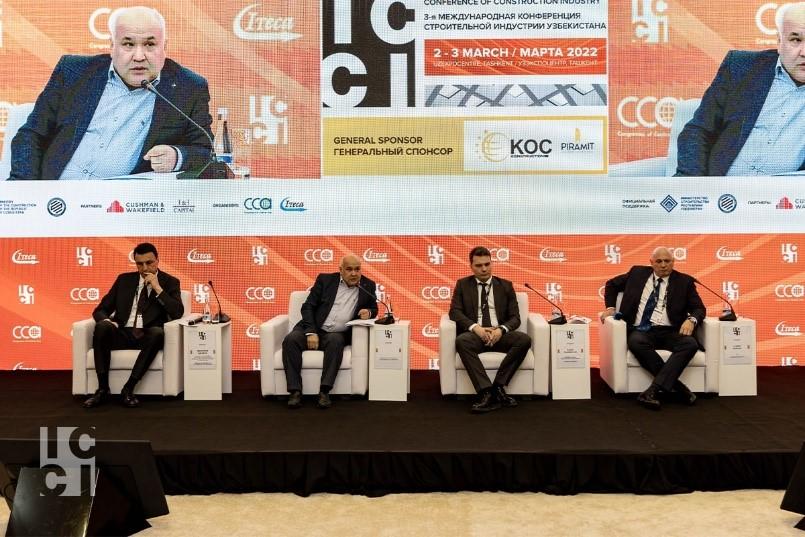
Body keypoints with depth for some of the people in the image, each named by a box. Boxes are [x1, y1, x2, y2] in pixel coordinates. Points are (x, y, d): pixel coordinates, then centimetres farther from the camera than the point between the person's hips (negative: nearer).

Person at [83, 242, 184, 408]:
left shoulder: (169, 282, 7)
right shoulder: (124, 280, 14)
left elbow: (177, 313, -8)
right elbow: (100, 309, 14)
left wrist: (158, 287, -13)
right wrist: (107, 321, -10)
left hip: (148, 336, -2)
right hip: (122, 334, 2)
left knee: (157, 332, -36)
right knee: (102, 326, -30)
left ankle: (128, 389, -31)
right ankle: (103, 389, -25)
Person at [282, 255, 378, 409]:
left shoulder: (368, 286, 7)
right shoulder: (325, 280, 4)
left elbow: (373, 308, 19)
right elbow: (308, 307, 1)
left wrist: (368, 312, -8)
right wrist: (311, 332, -14)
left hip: (336, 334, 0)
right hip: (312, 329, 1)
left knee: (336, 341, -35)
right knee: (290, 339, -29)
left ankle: (324, 392, -35)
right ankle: (295, 391, -29)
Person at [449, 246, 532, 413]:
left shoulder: (505, 286, 14)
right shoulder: (463, 285, 13)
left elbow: (515, 317, 7)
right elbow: (455, 312, 1)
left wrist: (501, 330, -15)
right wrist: (475, 328, -17)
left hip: (500, 334, 1)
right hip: (475, 333, -1)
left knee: (524, 339, -29)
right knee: (461, 341, -36)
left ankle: (498, 386, -24)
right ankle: (487, 392, -38)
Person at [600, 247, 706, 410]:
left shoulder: (684, 281, 13)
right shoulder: (638, 273, 15)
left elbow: (699, 308, 8)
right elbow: (611, 285, 26)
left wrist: (691, 320, -16)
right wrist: (610, 307, 10)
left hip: (669, 332, 1)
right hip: (641, 331, 0)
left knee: (691, 344, -31)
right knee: (636, 342, -36)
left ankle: (654, 390, -35)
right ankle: (676, 386, -28)